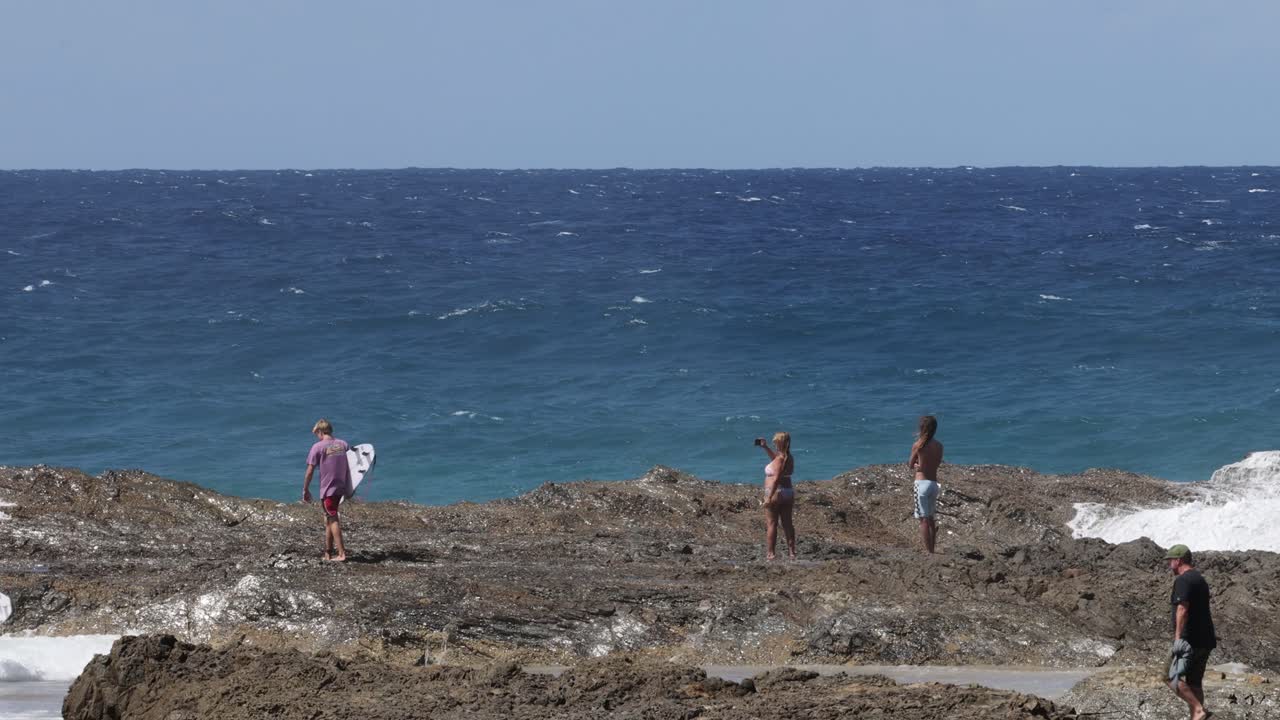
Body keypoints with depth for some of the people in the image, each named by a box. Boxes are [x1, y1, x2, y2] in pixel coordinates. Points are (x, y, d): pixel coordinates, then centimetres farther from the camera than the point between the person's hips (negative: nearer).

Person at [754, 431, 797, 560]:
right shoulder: (789, 458, 8)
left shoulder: (780, 459, -18)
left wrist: (769, 498, -26)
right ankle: (791, 552, 11)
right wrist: (765, 447, 29)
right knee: (787, 523, 11)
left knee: (771, 524, -3)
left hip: (776, 492, -9)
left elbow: (776, 479, -25)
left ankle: (770, 553, -5)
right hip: (788, 492, 9)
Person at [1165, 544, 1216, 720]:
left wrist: (1178, 637, -24)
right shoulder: (1200, 579, 20)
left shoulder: (1183, 580, -12)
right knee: (1194, 682, 12)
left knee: (1175, 680, -13)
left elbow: (1183, 609, -22)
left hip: (1190, 640, -10)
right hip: (1205, 640, 10)